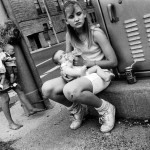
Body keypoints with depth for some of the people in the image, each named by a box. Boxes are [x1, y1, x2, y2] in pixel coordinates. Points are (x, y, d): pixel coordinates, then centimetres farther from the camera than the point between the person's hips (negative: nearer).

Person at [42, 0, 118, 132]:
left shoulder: (96, 33, -14)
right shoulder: (70, 36, 3)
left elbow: (113, 62, -13)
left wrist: (87, 63, -18)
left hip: (100, 73, -6)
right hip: (80, 74, 6)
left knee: (70, 90, -37)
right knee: (47, 88, -13)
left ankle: (106, 109, -10)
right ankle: (78, 110, 10)